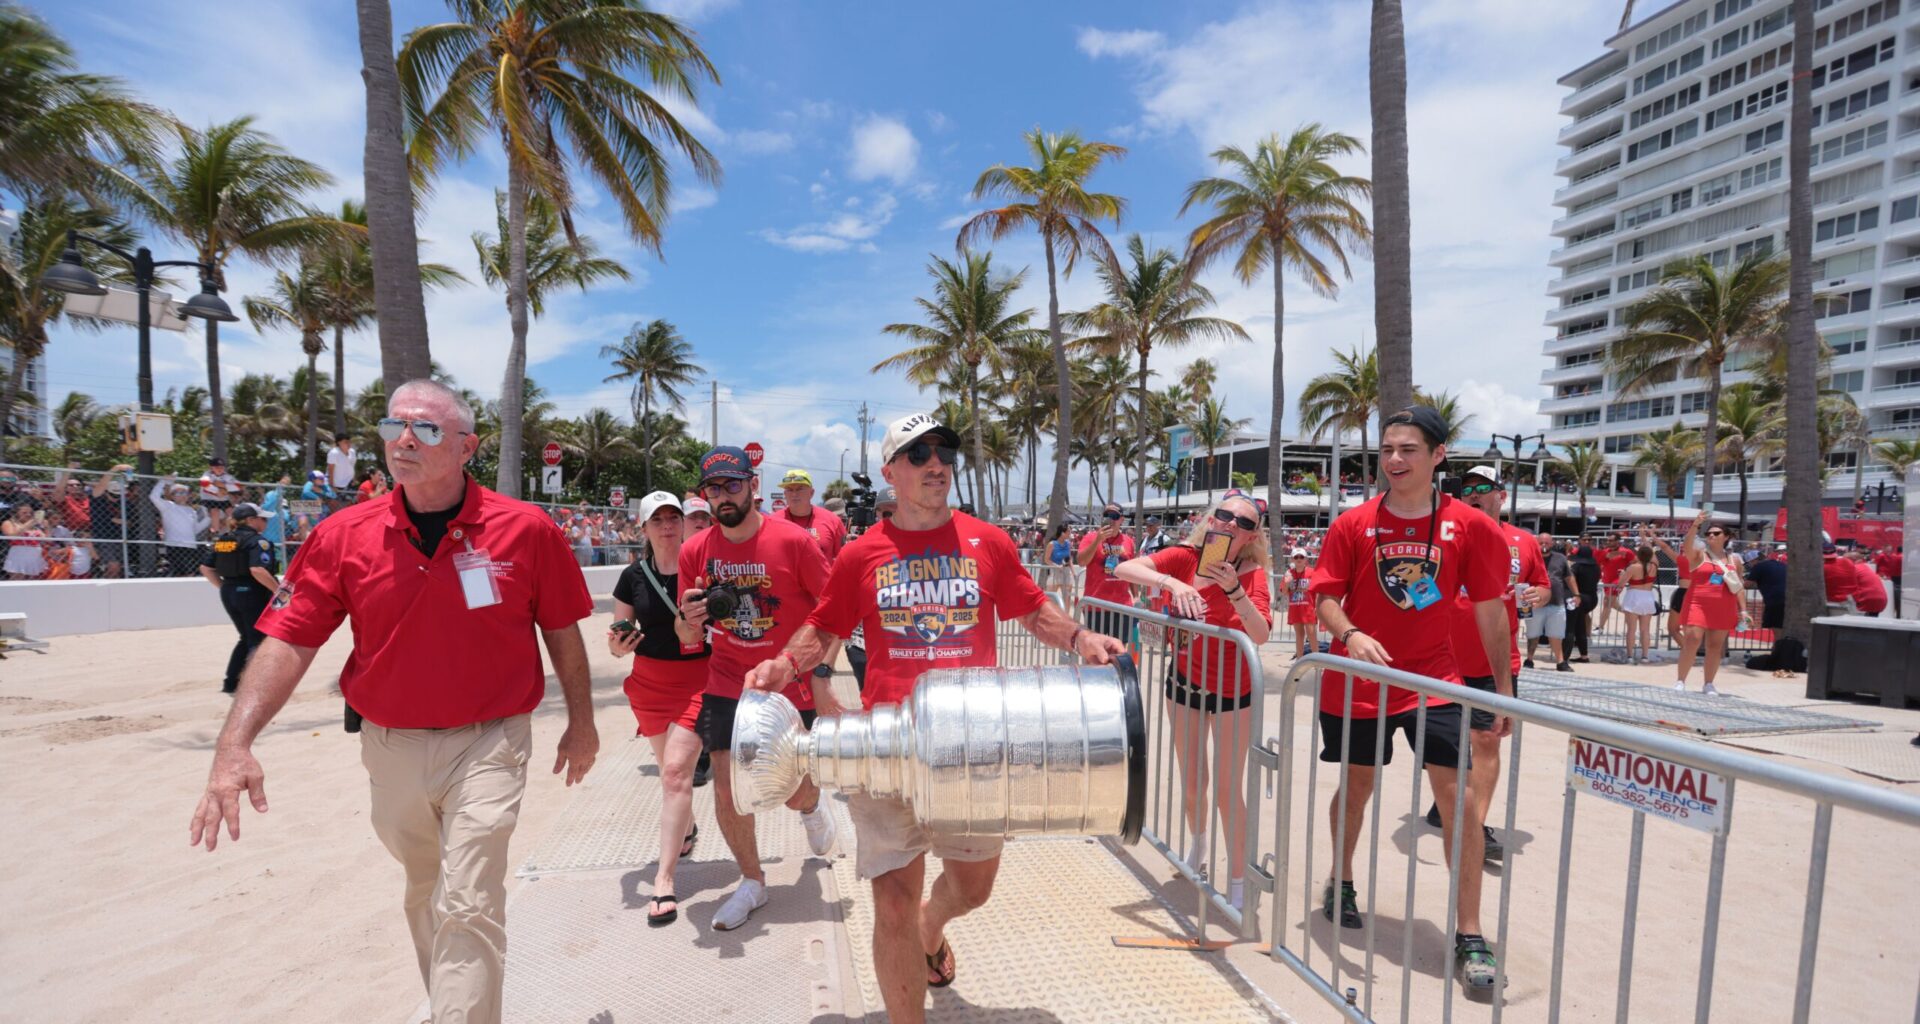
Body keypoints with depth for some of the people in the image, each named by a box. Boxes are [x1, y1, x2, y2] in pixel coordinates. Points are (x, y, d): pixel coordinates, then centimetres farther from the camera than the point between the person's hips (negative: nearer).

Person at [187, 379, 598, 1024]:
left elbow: (562, 632, -3)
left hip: (487, 743, -4)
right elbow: (288, 643, -6)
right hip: (391, 747, 4)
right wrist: (234, 745, -17)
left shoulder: (525, 529, -13)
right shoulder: (343, 536, -6)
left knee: (466, 906, -7)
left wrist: (582, 723, 4)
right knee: (423, 891, 24)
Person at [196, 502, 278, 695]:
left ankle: (230, 682, 24)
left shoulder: (222, 540, 11)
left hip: (229, 594, 8)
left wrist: (224, 587, 17)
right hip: (252, 594, -8)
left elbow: (205, 568, 11)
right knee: (257, 641, 1)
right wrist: (279, 590, -19)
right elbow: (258, 570, -26)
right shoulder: (257, 541, -14)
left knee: (246, 638, 22)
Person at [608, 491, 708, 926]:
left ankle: (664, 881, -5)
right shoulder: (634, 575, 0)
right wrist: (617, 645, -14)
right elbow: (620, 637, 7)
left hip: (699, 679, -4)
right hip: (650, 680, 4)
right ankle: (687, 827, 49)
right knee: (672, 768, 19)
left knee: (676, 770, -12)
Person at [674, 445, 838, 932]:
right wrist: (689, 619, -20)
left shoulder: (794, 541, -16)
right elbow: (688, 637, 3)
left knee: (795, 794, 7)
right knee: (726, 791, 1)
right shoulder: (695, 551, -5)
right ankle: (752, 881, 29)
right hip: (728, 686, 3)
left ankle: (811, 809, 47)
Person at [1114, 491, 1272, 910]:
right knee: (1191, 785, 17)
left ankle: (1238, 881, 19)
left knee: (1228, 788, 1)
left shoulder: (1253, 575, -15)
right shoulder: (1185, 558, -13)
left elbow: (1261, 636, -28)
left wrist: (1234, 589, -37)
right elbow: (1124, 569, -27)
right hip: (1186, 684, 2)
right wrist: (1170, 581, -41)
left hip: (1234, 692, -2)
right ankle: (1198, 845, 46)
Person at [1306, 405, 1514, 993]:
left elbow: (1490, 609, 2)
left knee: (1458, 792, -5)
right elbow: (1325, 596, -3)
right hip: (1358, 683, 1)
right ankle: (1341, 883, 39)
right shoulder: (1353, 524, -4)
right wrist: (1351, 635, -23)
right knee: (1357, 785, 15)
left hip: (1433, 682, 0)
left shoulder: (1470, 527, -4)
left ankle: (1469, 933, 12)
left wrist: (1504, 686, 3)